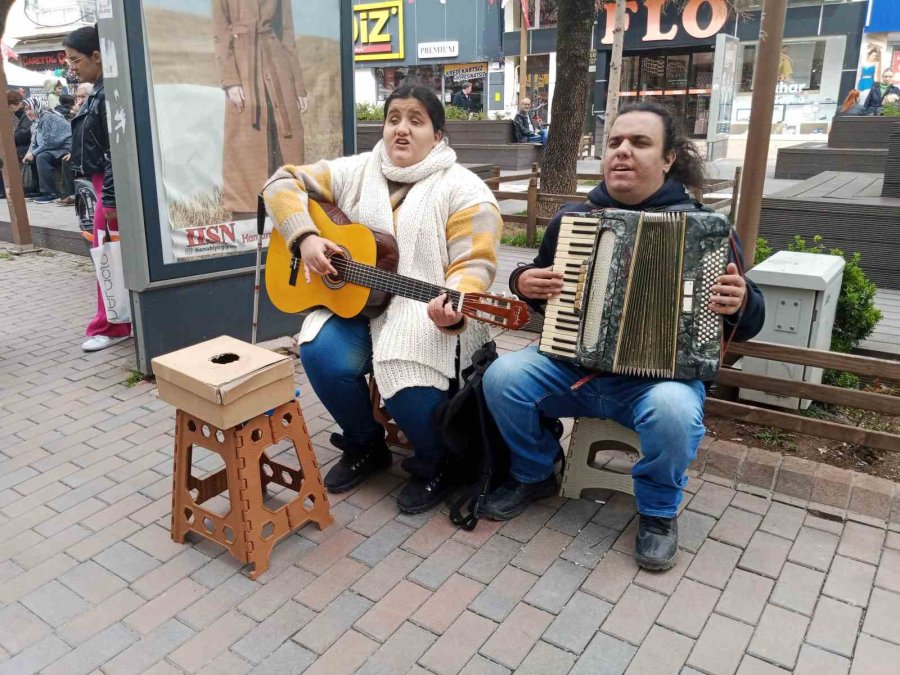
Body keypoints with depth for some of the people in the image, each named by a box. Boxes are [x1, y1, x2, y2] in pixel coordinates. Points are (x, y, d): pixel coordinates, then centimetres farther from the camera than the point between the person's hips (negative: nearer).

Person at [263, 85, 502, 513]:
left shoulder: (463, 190, -4)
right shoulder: (355, 172, 9)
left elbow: (474, 264, -13)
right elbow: (283, 183, 10)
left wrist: (455, 309, -35)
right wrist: (305, 237, -8)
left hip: (427, 310, -4)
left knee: (408, 381, -31)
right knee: (322, 354, -24)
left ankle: (434, 465, 4)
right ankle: (365, 446, 6)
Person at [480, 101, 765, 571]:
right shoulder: (572, 217, 7)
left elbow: (748, 318, 1)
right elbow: (536, 279, 21)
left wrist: (740, 303, -22)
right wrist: (524, 283, -3)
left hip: (661, 372, -3)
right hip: (571, 362, 3)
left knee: (672, 410, -36)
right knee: (502, 376, -22)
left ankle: (658, 511, -2)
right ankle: (534, 475, 8)